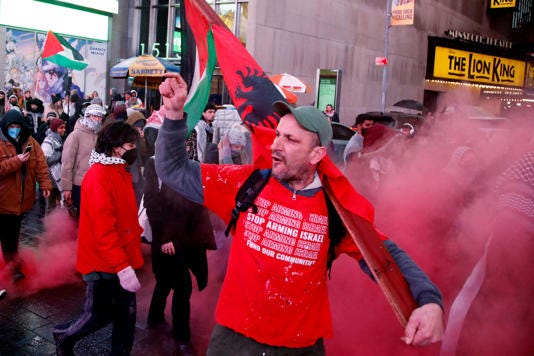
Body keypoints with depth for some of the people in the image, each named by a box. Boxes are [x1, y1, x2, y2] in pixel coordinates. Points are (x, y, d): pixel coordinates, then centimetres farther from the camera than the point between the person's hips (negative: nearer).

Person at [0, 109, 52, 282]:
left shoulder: (30, 142, 4)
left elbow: (40, 164, -2)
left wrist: (45, 184, -10)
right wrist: (16, 161, -24)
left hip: (24, 197, 4)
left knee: (15, 232, 19)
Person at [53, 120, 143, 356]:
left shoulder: (119, 171, 9)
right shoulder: (99, 177, -21)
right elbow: (103, 229, -26)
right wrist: (122, 266, -28)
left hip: (122, 258, 8)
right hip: (104, 262, -8)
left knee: (126, 313, 13)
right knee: (99, 315, 9)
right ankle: (64, 336, 36)